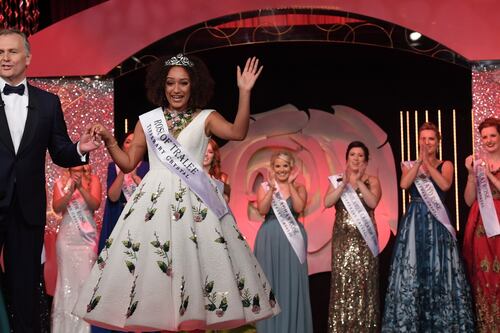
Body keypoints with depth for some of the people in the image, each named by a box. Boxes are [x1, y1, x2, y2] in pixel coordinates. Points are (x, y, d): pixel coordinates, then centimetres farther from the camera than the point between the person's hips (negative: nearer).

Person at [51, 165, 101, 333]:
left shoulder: (93, 180, 4)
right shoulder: (61, 182, 8)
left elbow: (95, 205, -8)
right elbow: (56, 207, -4)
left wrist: (81, 187, -21)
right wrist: (71, 191, -19)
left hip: (87, 236, -1)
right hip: (67, 236, 1)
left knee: (85, 279, -7)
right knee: (67, 280, 1)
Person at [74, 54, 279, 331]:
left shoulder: (206, 118, 5)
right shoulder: (147, 120, 10)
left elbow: (238, 133, -14)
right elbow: (128, 163, 12)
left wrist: (244, 92, -21)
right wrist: (109, 141, -2)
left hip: (195, 200, -1)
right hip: (155, 198, 1)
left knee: (197, 262, -4)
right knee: (150, 264, -2)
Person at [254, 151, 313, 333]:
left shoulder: (299, 188, 7)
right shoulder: (264, 187, 5)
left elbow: (299, 208, -12)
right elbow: (262, 210, -12)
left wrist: (290, 184, -10)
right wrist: (272, 187, -16)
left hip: (292, 239, 1)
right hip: (270, 240, 0)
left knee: (292, 283, 0)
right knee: (271, 282, 1)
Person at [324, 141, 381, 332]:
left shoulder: (372, 181, 6)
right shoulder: (337, 180, 10)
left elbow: (373, 202, -13)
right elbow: (327, 203, -6)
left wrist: (358, 182, -16)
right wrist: (344, 183, -15)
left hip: (364, 239, -1)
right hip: (343, 239, 1)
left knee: (363, 282, -4)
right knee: (342, 282, -3)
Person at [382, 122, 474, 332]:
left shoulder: (445, 165, 8)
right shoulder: (409, 165, 11)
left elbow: (445, 185, -13)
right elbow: (404, 184, -10)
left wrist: (428, 163, -14)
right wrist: (419, 162, -14)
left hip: (437, 222, -1)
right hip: (414, 221, 1)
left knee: (439, 270, -3)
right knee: (411, 269, -3)